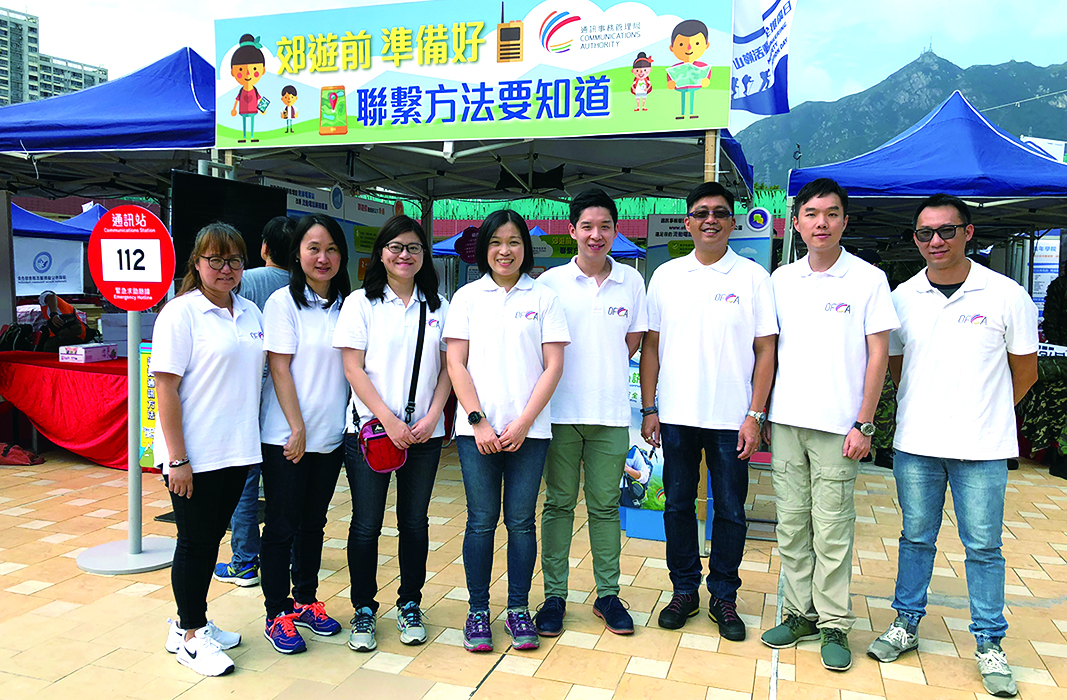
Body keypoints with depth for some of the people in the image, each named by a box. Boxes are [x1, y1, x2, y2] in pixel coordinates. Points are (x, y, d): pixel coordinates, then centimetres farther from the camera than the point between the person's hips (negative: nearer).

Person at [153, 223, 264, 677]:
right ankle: (189, 637, 20)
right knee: (195, 542, 4)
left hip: (236, 451, 6)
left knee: (211, 538, 16)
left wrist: (249, 442, 14)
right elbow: (165, 387, -14)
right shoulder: (180, 313, -10)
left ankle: (191, 623, 32)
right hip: (194, 455, -6)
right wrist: (177, 459, -17)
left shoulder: (250, 312, 10)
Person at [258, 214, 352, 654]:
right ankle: (277, 614, 15)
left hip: (331, 435, 5)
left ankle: (306, 601, 29)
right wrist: (297, 428, -13)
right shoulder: (284, 301, -7)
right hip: (287, 435, -5)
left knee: (313, 522, 15)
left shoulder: (346, 304, 8)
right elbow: (279, 368, -11)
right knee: (283, 525, 3)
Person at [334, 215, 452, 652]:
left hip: (424, 433, 2)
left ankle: (410, 606, 25)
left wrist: (431, 418, -6)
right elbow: (354, 370, -5)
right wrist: (390, 421, -12)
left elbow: (446, 369, 8)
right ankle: (364, 610, 20)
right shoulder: (361, 303, 0)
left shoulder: (438, 307, 8)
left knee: (415, 521, 9)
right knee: (366, 524, 4)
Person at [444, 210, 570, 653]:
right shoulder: (467, 297, 7)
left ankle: (518, 609, 19)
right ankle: (478, 611, 17)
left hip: (529, 429, 0)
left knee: (521, 520, 5)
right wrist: (478, 421, -8)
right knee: (481, 521, 4)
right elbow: (456, 364, 2)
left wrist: (523, 423, -8)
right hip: (478, 430, 0)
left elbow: (553, 366, 0)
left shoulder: (544, 298, 6)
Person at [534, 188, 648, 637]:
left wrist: (603, 370, 5)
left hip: (610, 412, 1)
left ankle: (608, 594, 20)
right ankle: (554, 595, 16)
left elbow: (633, 341, 13)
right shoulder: (551, 282, 0)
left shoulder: (631, 281, 6)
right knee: (558, 504, 5)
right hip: (560, 410, -1)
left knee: (605, 505, 9)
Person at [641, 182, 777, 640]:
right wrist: (649, 408, 3)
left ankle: (724, 597, 22)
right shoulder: (666, 276, 7)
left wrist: (755, 415, -7)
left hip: (731, 417, -2)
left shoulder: (753, 276, 1)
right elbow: (651, 345, 8)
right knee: (677, 504, 10)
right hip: (676, 414, 2)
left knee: (730, 510, 6)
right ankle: (684, 590, 25)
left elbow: (765, 350, -1)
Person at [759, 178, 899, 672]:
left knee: (832, 531, 1)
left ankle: (835, 624, 15)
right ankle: (800, 613, 23)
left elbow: (878, 355, -2)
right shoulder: (780, 280, 9)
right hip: (786, 422, 4)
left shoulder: (868, 279, -1)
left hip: (837, 425, -4)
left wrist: (864, 424, -8)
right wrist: (763, 413, 10)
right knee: (791, 525, 10)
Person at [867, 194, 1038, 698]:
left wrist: (985, 413, 10)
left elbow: (1025, 370, 6)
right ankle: (906, 624, 27)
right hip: (915, 445, 2)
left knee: (983, 546, 6)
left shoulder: (1006, 295, -3)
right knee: (916, 538, 13)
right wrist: (926, 408, 11)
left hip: (982, 448, -2)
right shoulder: (902, 297, 3)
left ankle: (990, 644, 21)